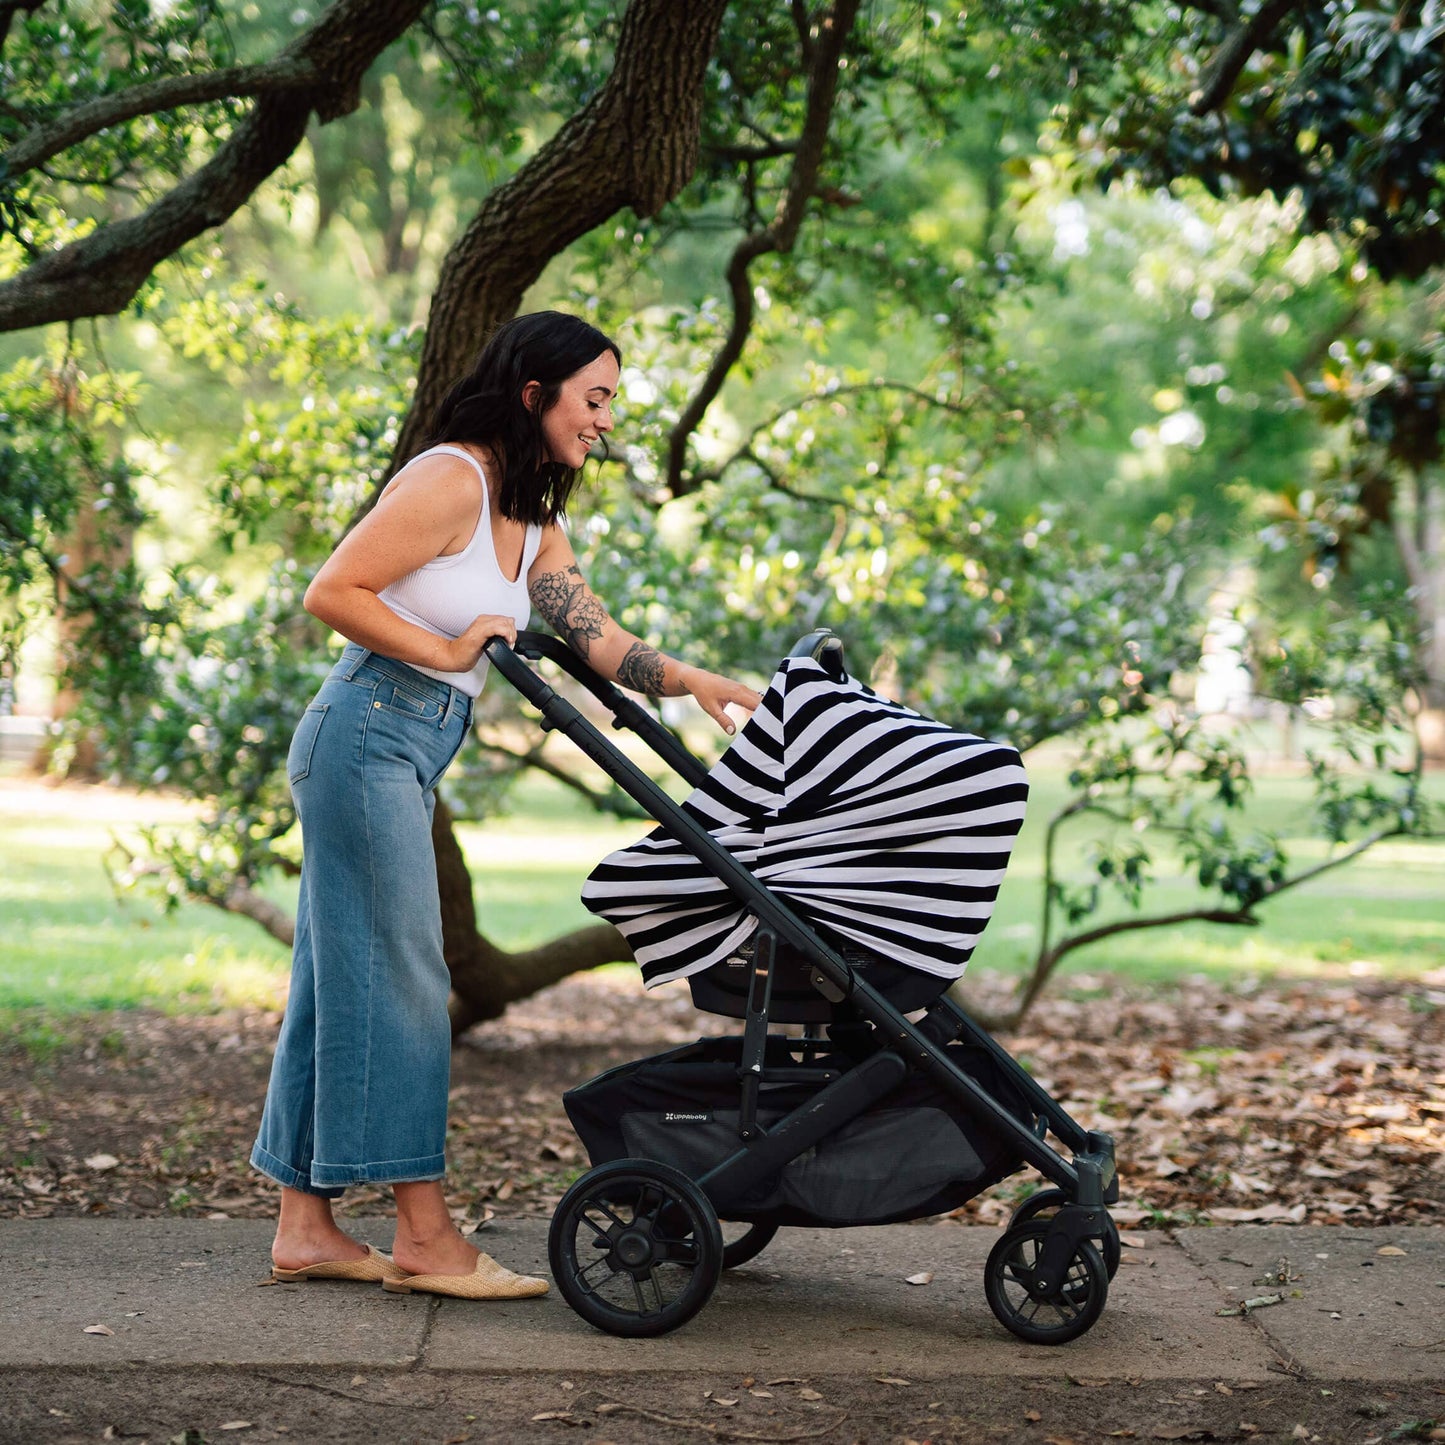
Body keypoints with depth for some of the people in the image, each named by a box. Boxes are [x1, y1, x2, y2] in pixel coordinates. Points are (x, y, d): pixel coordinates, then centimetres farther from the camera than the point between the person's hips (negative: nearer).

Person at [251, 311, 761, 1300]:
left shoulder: (534, 522, 16)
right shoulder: (451, 479, -13)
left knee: (344, 980, 10)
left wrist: (691, 681, -6)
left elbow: (598, 640, 8)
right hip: (370, 735, -10)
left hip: (406, 754, 10)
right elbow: (332, 593, -16)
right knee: (399, 976, -7)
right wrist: (447, 650, -14)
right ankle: (424, 1237, -2)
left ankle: (306, 1227, 14)